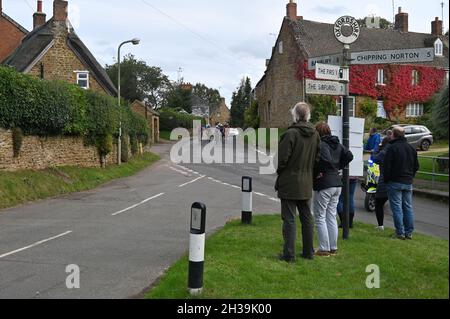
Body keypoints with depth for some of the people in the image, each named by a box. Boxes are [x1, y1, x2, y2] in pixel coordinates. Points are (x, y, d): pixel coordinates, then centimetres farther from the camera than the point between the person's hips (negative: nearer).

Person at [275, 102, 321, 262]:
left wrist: (279, 171, 2)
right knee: (307, 217, 15)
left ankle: (289, 254, 2)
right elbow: (317, 158, 11)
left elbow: (282, 158, -16)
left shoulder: (291, 134, -18)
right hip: (306, 183, 6)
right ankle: (309, 251, 23)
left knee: (289, 219, -1)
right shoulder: (315, 135, 4)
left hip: (289, 183, -6)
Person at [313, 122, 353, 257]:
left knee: (320, 218, 1)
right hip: (337, 182, 8)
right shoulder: (338, 144, 10)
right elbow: (349, 156, 8)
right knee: (332, 217, 15)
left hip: (323, 185, -8)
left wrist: (317, 172, -15)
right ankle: (333, 248, 19)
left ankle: (324, 249, 3)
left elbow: (325, 159, -29)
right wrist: (338, 167, 9)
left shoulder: (320, 144, -15)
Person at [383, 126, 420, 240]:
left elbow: (386, 166, -13)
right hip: (408, 183, 6)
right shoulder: (411, 148, 10)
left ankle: (400, 233, -2)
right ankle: (409, 232, 13)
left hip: (395, 182, -6)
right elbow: (416, 166, 16)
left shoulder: (392, 148, -12)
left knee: (397, 208, -2)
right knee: (408, 207, 10)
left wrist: (386, 179, -1)